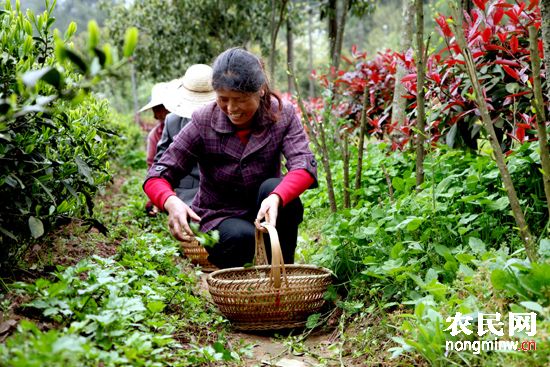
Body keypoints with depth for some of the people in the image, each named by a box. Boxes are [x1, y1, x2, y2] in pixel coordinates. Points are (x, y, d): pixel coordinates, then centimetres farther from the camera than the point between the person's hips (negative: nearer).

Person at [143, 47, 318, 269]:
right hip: (217, 219, -2)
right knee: (241, 237, -35)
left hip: (263, 216, 2)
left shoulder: (282, 115, -11)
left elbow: (304, 166, -26)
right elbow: (156, 177, -14)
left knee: (274, 187, -31)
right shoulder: (203, 122, -14)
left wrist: (276, 198, -48)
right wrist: (171, 202, -40)